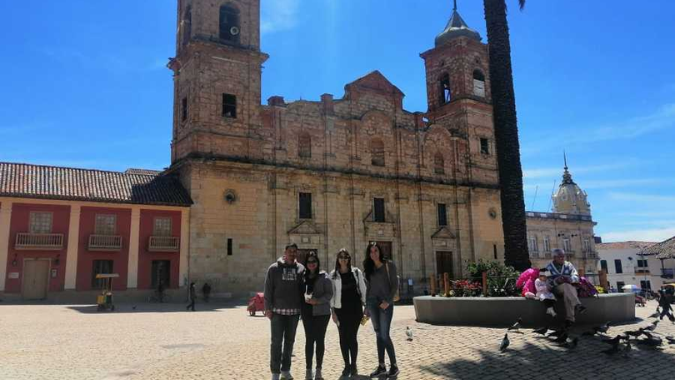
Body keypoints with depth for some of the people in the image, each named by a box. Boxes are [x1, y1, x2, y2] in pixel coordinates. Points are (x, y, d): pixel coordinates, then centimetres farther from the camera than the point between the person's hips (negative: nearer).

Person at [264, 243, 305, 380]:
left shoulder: (301, 269, 4)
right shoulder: (274, 268, -2)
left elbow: (304, 289, 8)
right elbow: (268, 289, -3)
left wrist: (303, 307, 2)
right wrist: (268, 308, -8)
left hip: (294, 311, 3)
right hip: (278, 310, -3)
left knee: (290, 341, 12)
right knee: (276, 342, 0)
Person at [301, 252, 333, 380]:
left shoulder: (324, 276, -2)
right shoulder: (303, 276, 6)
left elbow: (329, 294, -6)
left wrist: (318, 301, -20)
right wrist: (305, 298, -14)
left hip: (321, 312, -2)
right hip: (307, 312, 2)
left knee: (320, 339, 4)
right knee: (309, 340, 5)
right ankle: (309, 370, 13)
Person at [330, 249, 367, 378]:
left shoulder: (357, 272, 2)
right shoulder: (333, 274, 2)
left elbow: (363, 289, 4)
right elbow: (331, 293, 2)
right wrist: (333, 311, -2)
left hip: (355, 309, -1)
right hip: (340, 309, 1)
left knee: (352, 337, -1)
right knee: (343, 338, 5)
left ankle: (354, 365, 11)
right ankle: (347, 365, 16)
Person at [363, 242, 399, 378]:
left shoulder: (389, 265, -3)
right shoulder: (369, 268, 11)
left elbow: (395, 285, -6)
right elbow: (368, 287, 13)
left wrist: (388, 301, -16)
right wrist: (366, 306, 9)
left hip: (385, 303, -4)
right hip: (372, 303, 5)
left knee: (384, 335, -9)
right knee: (379, 335, 6)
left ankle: (393, 365, 4)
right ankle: (381, 366, 11)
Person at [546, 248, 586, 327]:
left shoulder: (568, 265, 14)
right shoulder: (549, 267, 8)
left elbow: (576, 277, 0)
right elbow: (548, 283, -1)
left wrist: (570, 279, -24)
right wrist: (556, 281, -23)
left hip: (571, 287, 2)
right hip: (557, 289, -2)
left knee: (567, 293, -37)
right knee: (566, 286, -38)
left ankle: (569, 319, -45)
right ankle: (577, 305, -58)